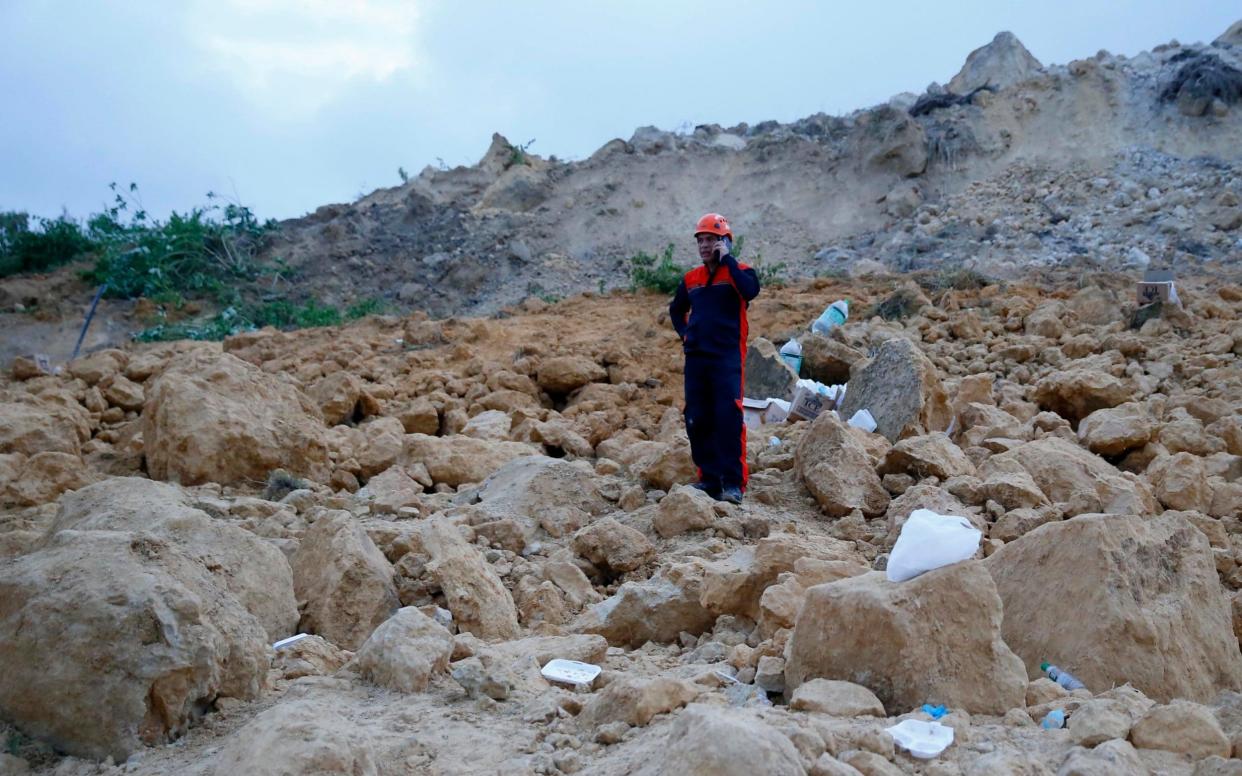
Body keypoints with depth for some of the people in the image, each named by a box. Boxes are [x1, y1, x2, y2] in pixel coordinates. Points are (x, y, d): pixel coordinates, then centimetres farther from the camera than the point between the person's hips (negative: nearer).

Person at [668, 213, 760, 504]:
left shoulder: (739, 272, 1)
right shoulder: (691, 279, 15)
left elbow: (750, 290, -24)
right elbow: (676, 310, 32)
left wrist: (727, 259, -15)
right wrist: (683, 333, 14)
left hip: (728, 359, -5)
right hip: (695, 358, 6)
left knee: (729, 419, -13)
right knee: (697, 421, 5)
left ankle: (733, 483, -9)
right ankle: (709, 479, 15)